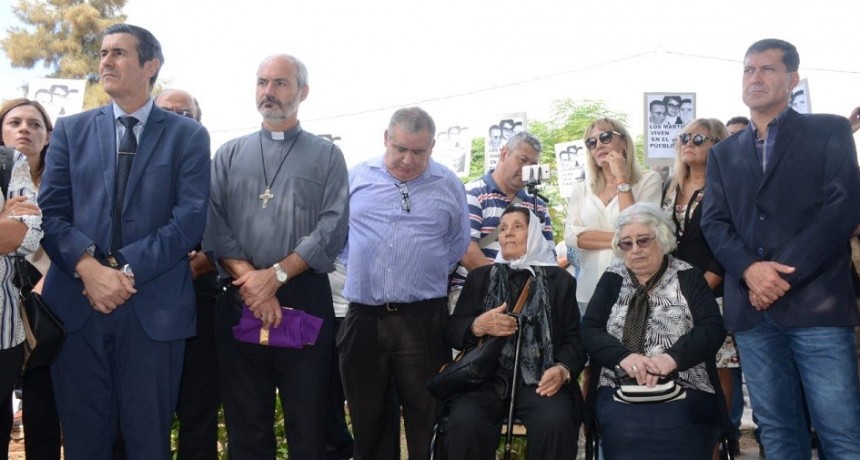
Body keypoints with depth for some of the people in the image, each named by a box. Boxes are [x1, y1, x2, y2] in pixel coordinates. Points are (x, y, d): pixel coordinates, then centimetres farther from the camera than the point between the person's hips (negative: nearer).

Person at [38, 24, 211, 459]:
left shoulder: (188, 135, 5)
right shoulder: (70, 130, 12)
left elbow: (190, 219, -5)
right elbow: (50, 211, 3)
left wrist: (127, 269, -14)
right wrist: (89, 268, -15)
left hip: (155, 306, -2)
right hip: (76, 303, 2)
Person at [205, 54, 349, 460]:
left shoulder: (327, 156, 7)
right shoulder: (229, 155, 14)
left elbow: (333, 228, -5)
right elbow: (213, 224, 2)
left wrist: (275, 276, -14)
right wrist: (248, 278, -13)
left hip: (305, 299, -2)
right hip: (240, 300, 2)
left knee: (307, 421, 4)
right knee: (245, 420, 9)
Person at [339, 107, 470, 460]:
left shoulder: (449, 185, 4)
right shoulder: (357, 177, 6)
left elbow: (459, 245, 14)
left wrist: (428, 273, 8)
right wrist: (359, 268, 10)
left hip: (422, 320, -1)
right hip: (363, 317, 2)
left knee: (426, 420, 6)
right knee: (367, 419, 12)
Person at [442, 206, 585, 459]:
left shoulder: (560, 279, 18)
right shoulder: (479, 277, 21)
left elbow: (574, 338, 9)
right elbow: (450, 331, 15)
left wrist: (563, 370, -13)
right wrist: (478, 326, -7)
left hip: (540, 379, -1)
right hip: (486, 377, 1)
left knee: (556, 424, -33)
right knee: (464, 425, -30)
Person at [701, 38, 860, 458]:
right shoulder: (723, 153, 18)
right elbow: (713, 222, 7)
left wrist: (785, 274, -12)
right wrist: (749, 269, -12)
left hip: (815, 300, -3)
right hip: (752, 306, 4)